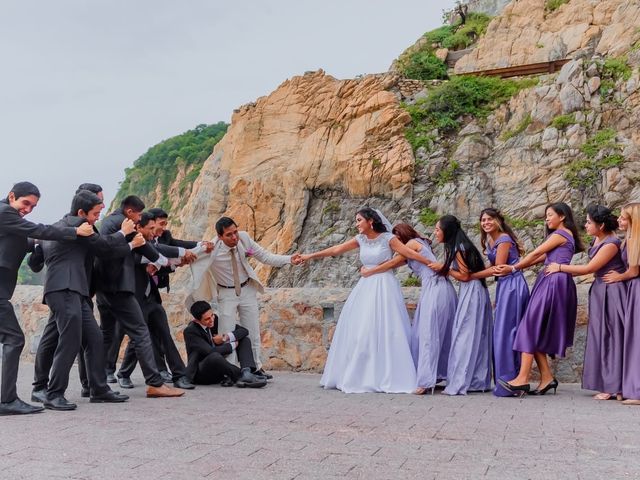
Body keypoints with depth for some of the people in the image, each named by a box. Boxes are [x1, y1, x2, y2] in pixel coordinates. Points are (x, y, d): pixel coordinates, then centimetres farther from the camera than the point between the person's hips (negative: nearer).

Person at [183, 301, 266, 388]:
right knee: (214, 356, -40)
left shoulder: (216, 320, -2)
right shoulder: (189, 331, -18)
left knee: (244, 340, -2)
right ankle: (241, 376, -22)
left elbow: (244, 331, -2)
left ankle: (246, 374, -27)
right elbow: (210, 351, -30)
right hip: (200, 372, -7)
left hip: (218, 368, 7)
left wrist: (226, 337, -19)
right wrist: (233, 345, -16)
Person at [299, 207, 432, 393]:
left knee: (383, 330, -8)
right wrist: (310, 256, 16)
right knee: (357, 330, 4)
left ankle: (389, 378, -1)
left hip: (384, 287, -6)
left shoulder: (388, 238, -6)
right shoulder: (360, 239, 8)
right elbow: (335, 250, 13)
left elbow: (411, 253, -8)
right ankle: (360, 377, 13)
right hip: (365, 287, 6)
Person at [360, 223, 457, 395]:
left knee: (428, 333, -14)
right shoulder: (419, 243, 24)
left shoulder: (412, 243, -1)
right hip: (432, 288, 9)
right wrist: (370, 269, 23)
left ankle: (426, 380, -19)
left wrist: (369, 272, 10)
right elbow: (397, 263, 25)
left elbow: (392, 263, 1)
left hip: (435, 288, -9)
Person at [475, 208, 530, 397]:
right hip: (503, 286, 9)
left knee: (506, 332, -8)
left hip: (512, 285, -9)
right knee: (502, 331, 9)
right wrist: (471, 274, 1)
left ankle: (508, 382, -3)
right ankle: (507, 381, 16)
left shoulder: (504, 239, -12)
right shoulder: (489, 241, 16)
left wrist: (472, 276, -10)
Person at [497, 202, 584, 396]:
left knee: (531, 325, -14)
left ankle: (523, 379, -18)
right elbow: (542, 258, 19)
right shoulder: (567, 235, 25)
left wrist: (512, 268, 5)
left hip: (553, 283, -10)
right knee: (538, 330, 6)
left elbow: (536, 254, -4)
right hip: (553, 283, 10)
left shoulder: (560, 234, -4)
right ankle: (546, 377, 3)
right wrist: (515, 267, 11)